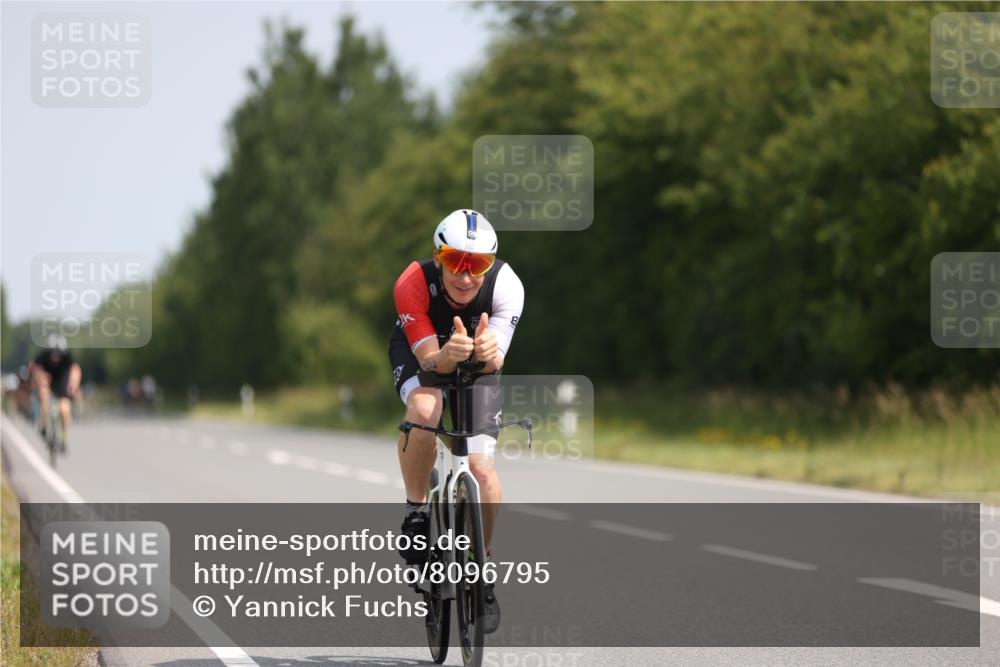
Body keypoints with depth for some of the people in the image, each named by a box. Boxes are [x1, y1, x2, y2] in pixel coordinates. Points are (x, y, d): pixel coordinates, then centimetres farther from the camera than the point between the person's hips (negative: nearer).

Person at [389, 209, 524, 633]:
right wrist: (449, 354, -57)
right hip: (419, 352, -1)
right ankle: (416, 512, -14)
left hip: (478, 366, 2)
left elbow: (495, 364, -35)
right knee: (424, 409, -37)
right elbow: (430, 359, -34)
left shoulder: (506, 286, -32)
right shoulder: (413, 284, -35)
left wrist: (488, 354, -59)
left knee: (482, 470, -12)